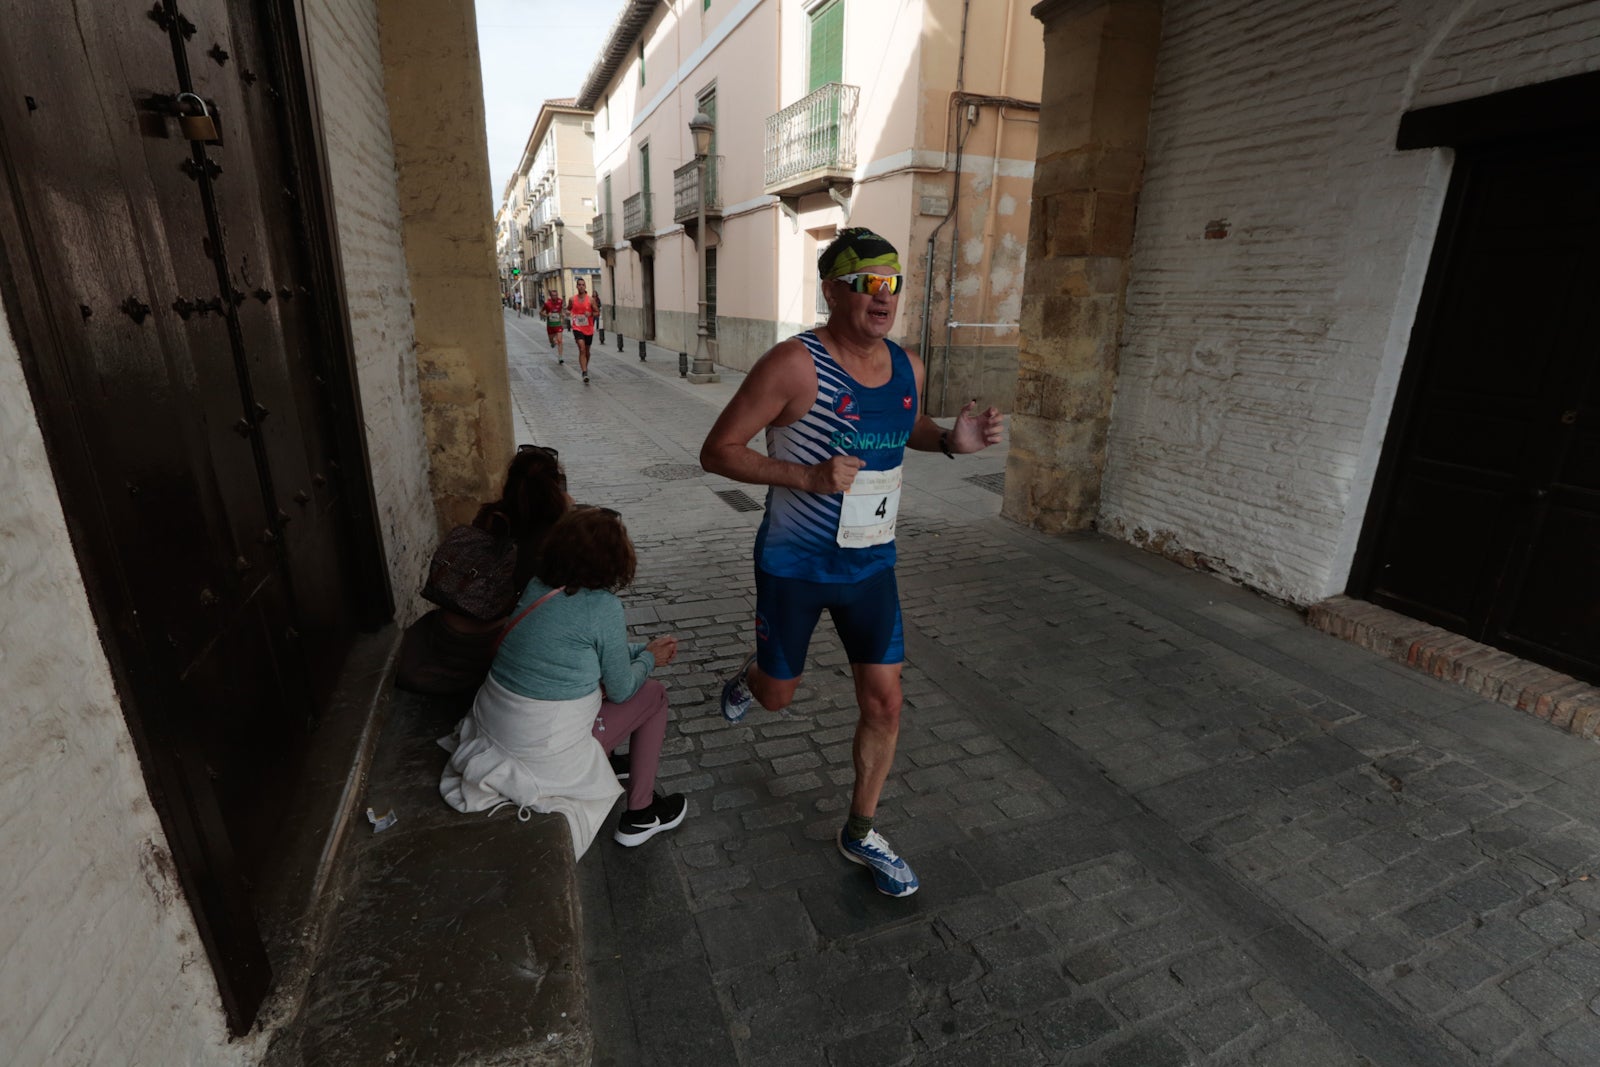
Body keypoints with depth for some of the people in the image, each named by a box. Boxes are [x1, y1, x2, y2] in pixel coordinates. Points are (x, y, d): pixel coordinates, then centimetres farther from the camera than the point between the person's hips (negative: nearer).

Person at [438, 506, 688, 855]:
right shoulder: (602, 607, -20)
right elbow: (621, 690, -8)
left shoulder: (538, 586, 0)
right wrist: (649, 659, 10)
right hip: (545, 753, -7)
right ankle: (640, 816, 19)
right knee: (654, 695, 9)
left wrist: (643, 650, 17)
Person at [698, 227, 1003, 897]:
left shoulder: (906, 366, -1)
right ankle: (748, 677, 56)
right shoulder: (796, 365, -20)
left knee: (884, 703, 5)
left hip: (871, 564, 5)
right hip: (793, 567, -4)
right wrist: (808, 477, -29)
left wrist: (950, 440, -2)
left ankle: (860, 832, 29)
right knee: (777, 696, 15)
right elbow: (717, 451, -18)